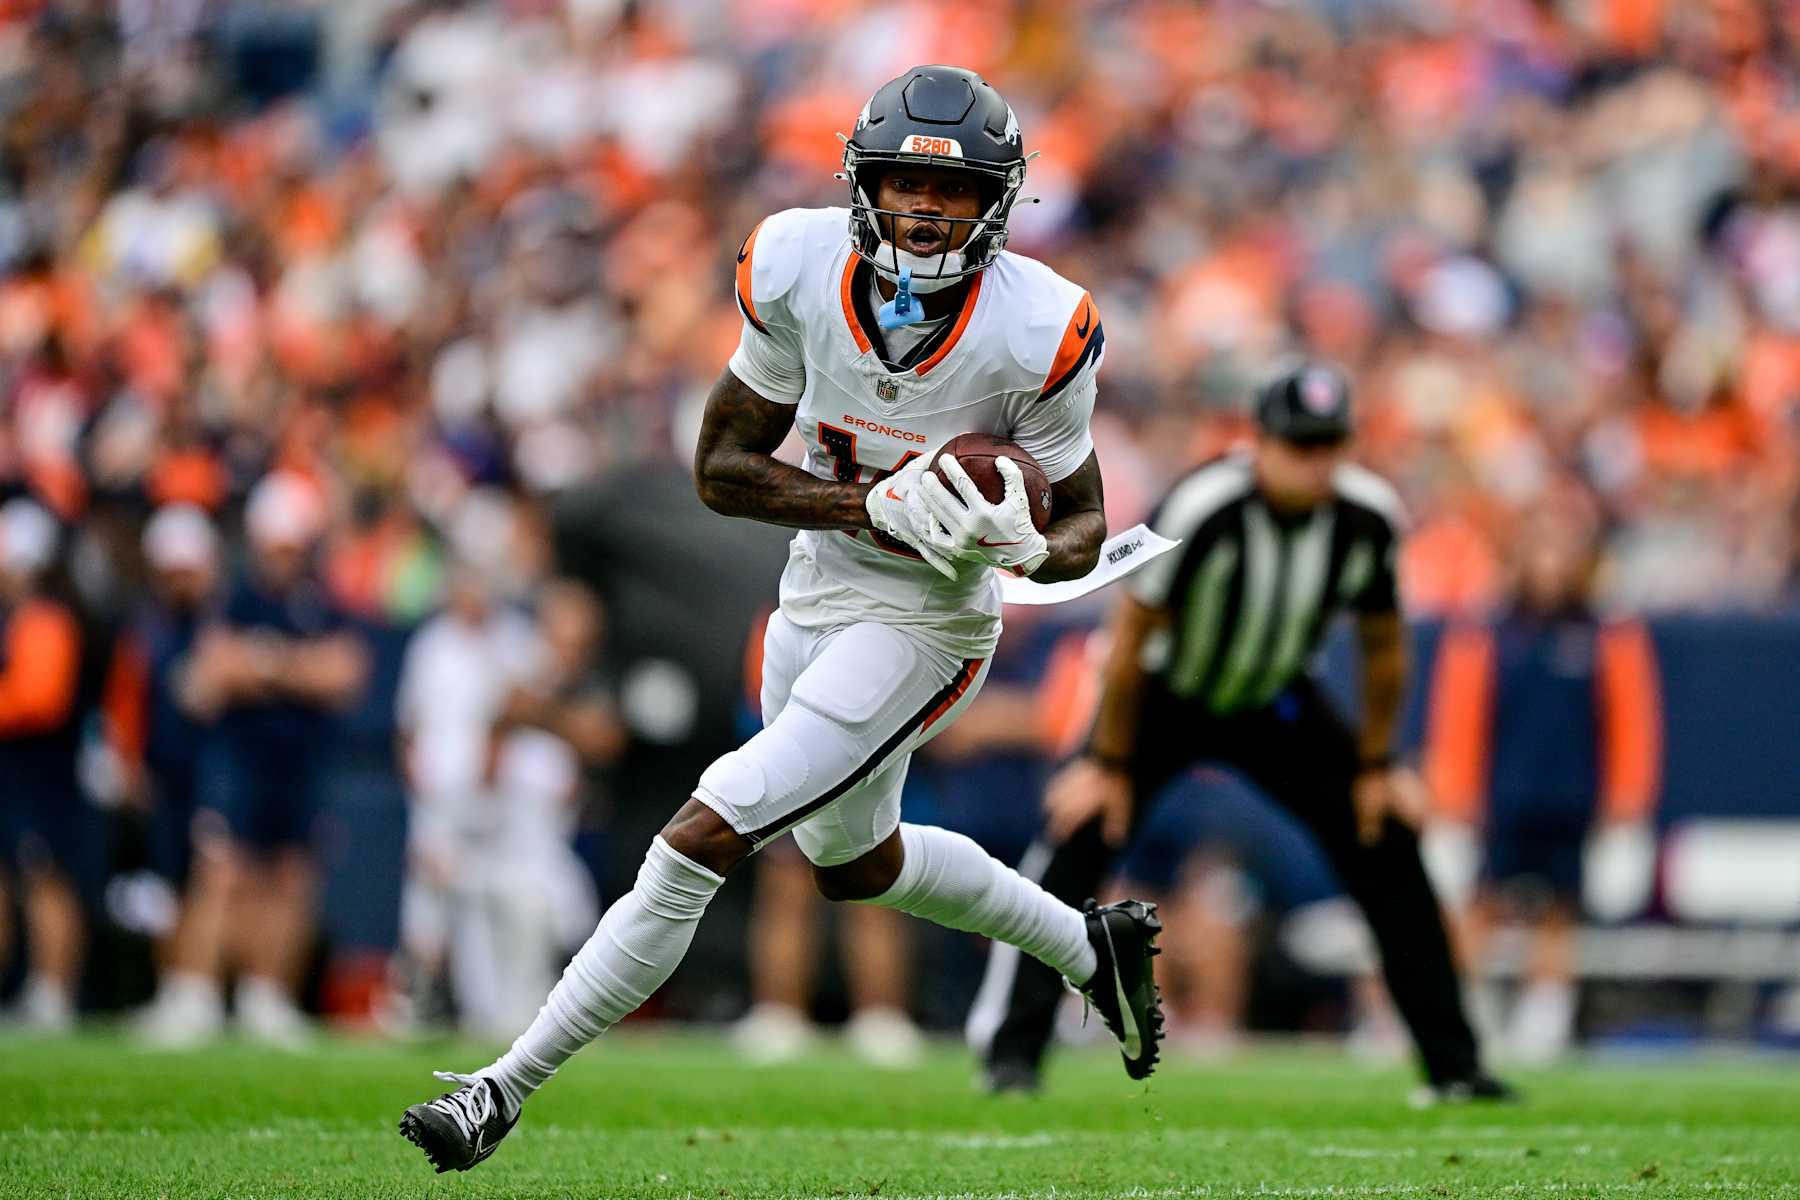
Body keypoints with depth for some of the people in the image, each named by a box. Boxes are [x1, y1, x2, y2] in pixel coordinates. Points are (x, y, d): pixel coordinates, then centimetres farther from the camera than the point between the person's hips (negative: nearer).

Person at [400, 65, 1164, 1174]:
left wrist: (1029, 547, -33)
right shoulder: (805, 272, -16)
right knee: (851, 862, 29)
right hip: (815, 595, 6)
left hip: (923, 627, -6)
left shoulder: (1034, 333, -23)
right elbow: (722, 466, -9)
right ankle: (1090, 947, 52)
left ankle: (505, 1090, -7)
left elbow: (1083, 525, -9)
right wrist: (878, 506, -24)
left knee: (701, 841, -16)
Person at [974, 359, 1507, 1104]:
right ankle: (1015, 1054, -13)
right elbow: (1132, 633, -21)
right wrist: (1110, 763, -15)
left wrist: (1375, 766, 3)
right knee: (1078, 842, -20)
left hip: (1273, 704, 4)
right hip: (1164, 699, -4)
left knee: (1387, 849, -3)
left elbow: (1383, 645, -3)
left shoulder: (1369, 517, -21)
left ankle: (1452, 1065, 6)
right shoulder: (1201, 509, -34)